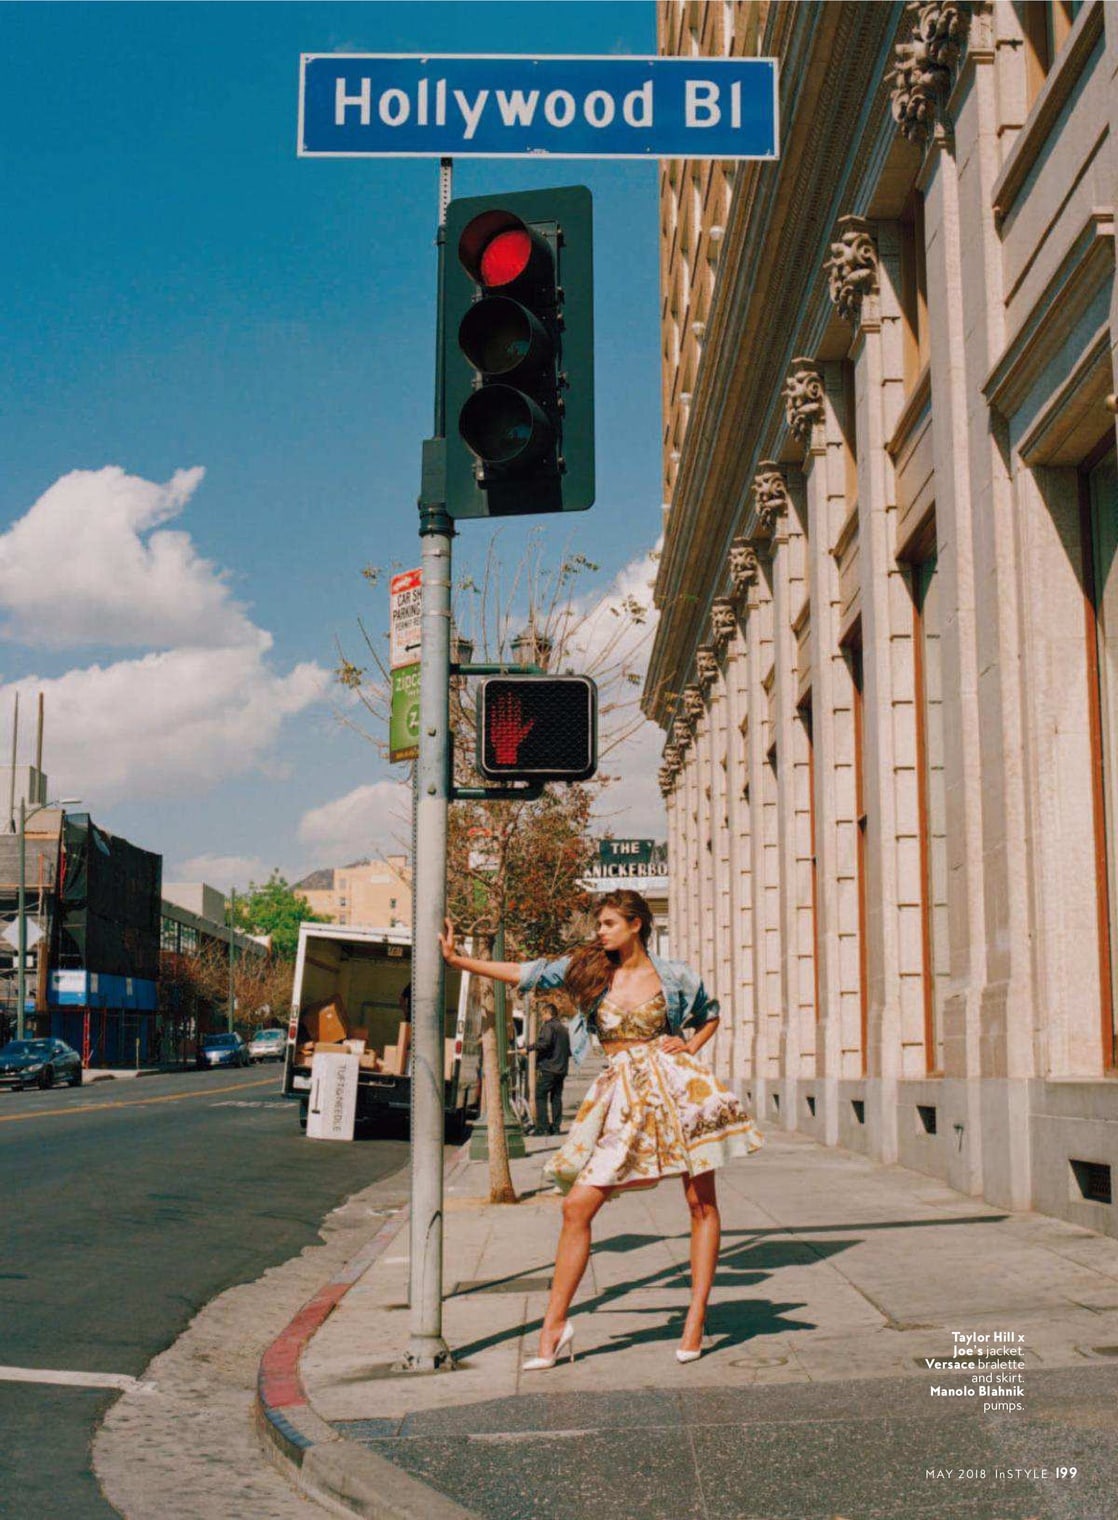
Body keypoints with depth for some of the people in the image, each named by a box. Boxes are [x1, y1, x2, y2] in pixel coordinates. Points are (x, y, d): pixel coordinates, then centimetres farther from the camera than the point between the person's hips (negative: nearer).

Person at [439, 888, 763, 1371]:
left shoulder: (674, 976, 4)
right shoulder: (589, 968, 7)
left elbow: (710, 1015, 20)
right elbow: (526, 974, 5)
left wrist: (690, 1047, 2)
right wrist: (457, 959, 2)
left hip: (674, 1085, -1)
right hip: (621, 1093, 1)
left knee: (702, 1204, 0)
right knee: (577, 1207, -6)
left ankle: (695, 1322, 10)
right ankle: (553, 1326, 1)